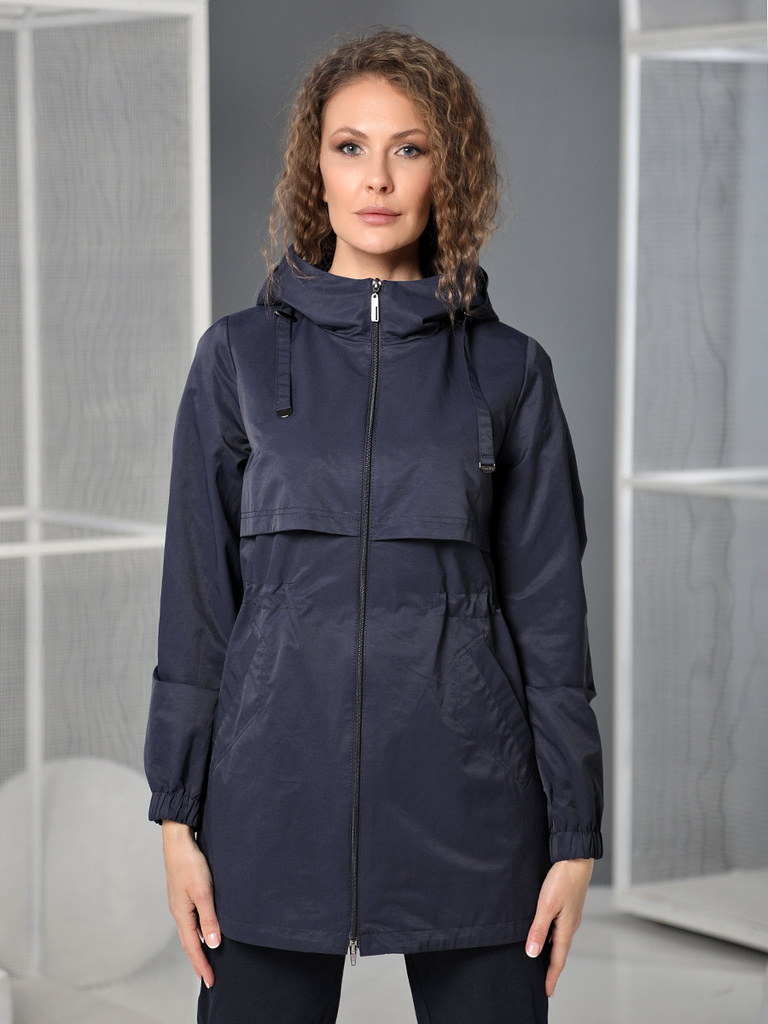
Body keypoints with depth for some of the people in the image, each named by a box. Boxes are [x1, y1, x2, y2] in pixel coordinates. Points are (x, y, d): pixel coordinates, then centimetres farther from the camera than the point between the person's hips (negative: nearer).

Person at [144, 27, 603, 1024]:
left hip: (467, 804, 0)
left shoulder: (508, 371, 4)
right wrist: (178, 812, 1)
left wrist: (574, 835, 1)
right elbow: (196, 598, 5)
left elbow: (550, 613, 5)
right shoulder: (239, 358, 6)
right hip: (275, 790, 0)